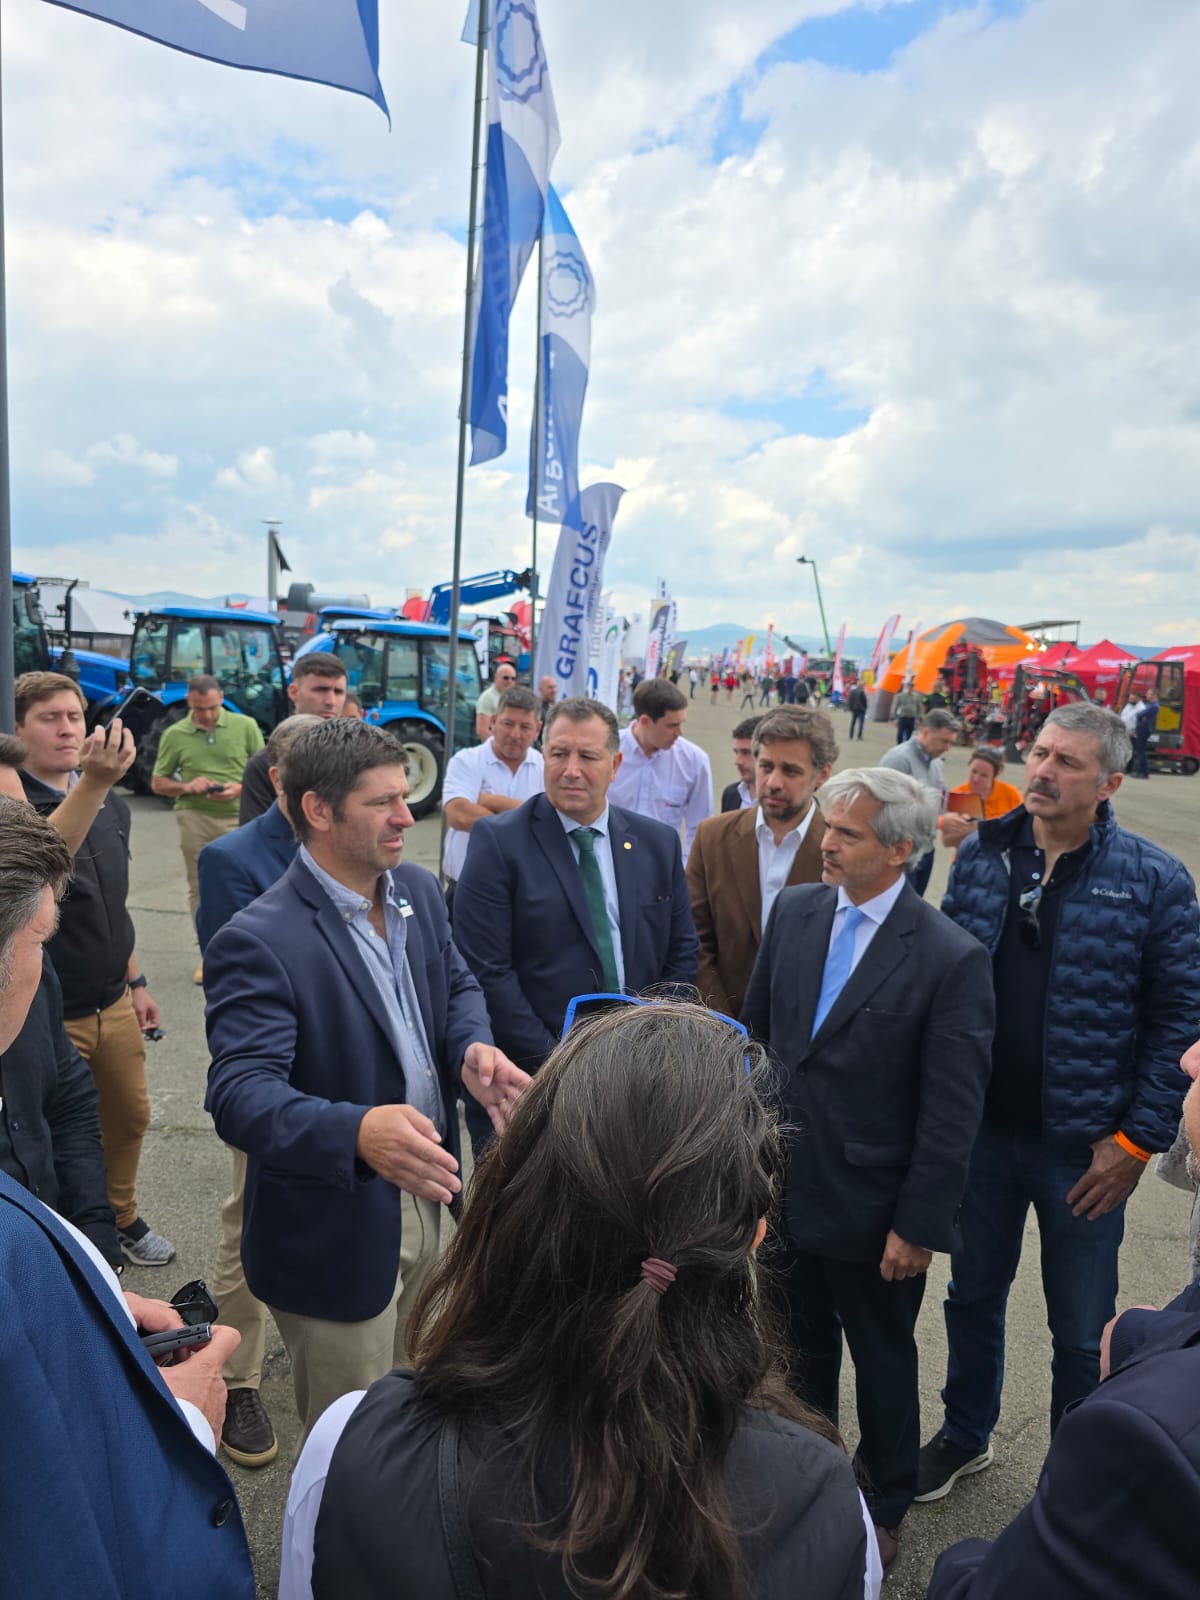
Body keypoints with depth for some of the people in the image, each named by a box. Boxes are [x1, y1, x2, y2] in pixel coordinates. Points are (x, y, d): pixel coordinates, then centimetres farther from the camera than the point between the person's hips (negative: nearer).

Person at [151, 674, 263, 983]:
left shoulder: (246, 726, 1)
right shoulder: (174, 735, 4)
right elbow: (158, 783, 10)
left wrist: (240, 788, -13)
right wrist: (186, 787, -10)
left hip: (238, 817, -1)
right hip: (194, 817, 1)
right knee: (200, 887, 6)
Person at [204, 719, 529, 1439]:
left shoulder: (419, 891, -1)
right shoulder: (257, 942, -25)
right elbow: (240, 1093, -31)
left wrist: (473, 1048, -12)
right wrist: (357, 1132, -49)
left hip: (423, 1198, 7)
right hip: (337, 1236, -7)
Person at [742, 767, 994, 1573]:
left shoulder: (952, 959, -19)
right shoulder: (794, 910, -4)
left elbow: (953, 1113, -16)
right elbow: (758, 1028, 6)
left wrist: (919, 1226, -14)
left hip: (871, 1208, -4)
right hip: (785, 1189, 4)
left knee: (884, 1363, 20)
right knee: (802, 1350, 24)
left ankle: (885, 1507, 46)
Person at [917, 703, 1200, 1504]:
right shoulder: (981, 853, -3)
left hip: (1084, 1146, -3)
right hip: (980, 1128, 3)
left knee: (1082, 1331, 15)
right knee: (973, 1293, 22)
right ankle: (966, 1434, 46)